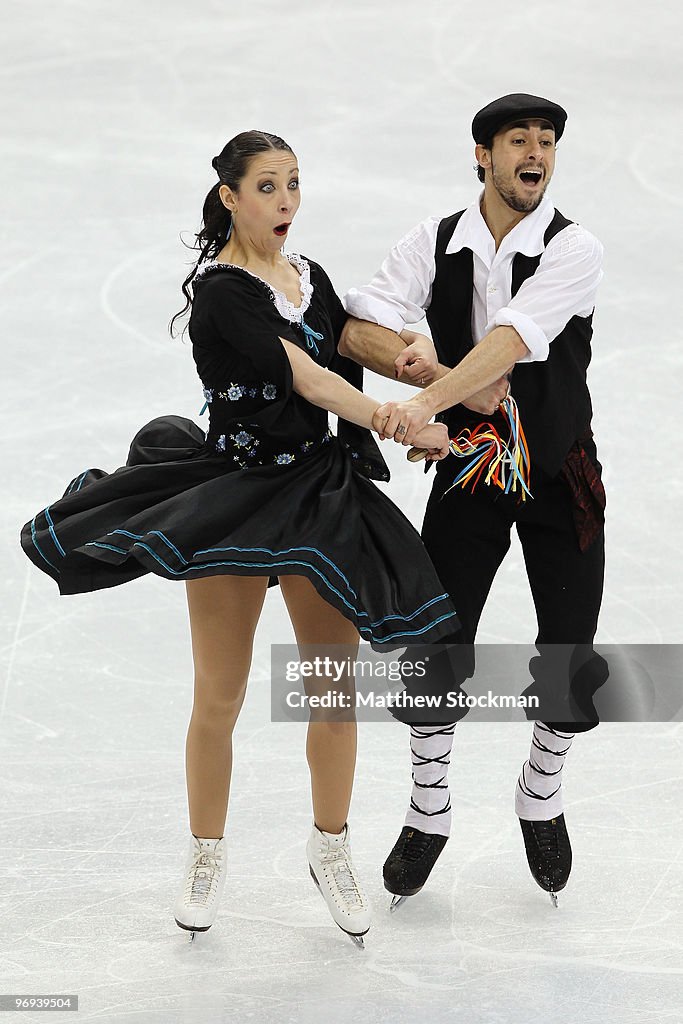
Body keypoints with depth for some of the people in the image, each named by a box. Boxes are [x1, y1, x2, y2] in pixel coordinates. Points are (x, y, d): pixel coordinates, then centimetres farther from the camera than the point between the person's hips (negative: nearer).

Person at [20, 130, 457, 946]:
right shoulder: (220, 290, -16)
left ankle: (330, 849, 25)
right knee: (219, 698, 4)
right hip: (233, 496, -6)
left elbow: (348, 372, 12)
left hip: (318, 491, 6)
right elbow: (303, 379, -22)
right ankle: (206, 859, 22)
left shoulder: (311, 279, 7)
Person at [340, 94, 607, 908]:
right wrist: (451, 380, -28)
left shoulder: (574, 250, -14)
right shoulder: (433, 244, -4)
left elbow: (514, 339, -29)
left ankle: (540, 799, 30)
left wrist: (426, 399, -41)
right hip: (470, 466, 1)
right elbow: (359, 330, -13)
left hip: (560, 470, -1)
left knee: (573, 662, 2)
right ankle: (428, 814, 21)